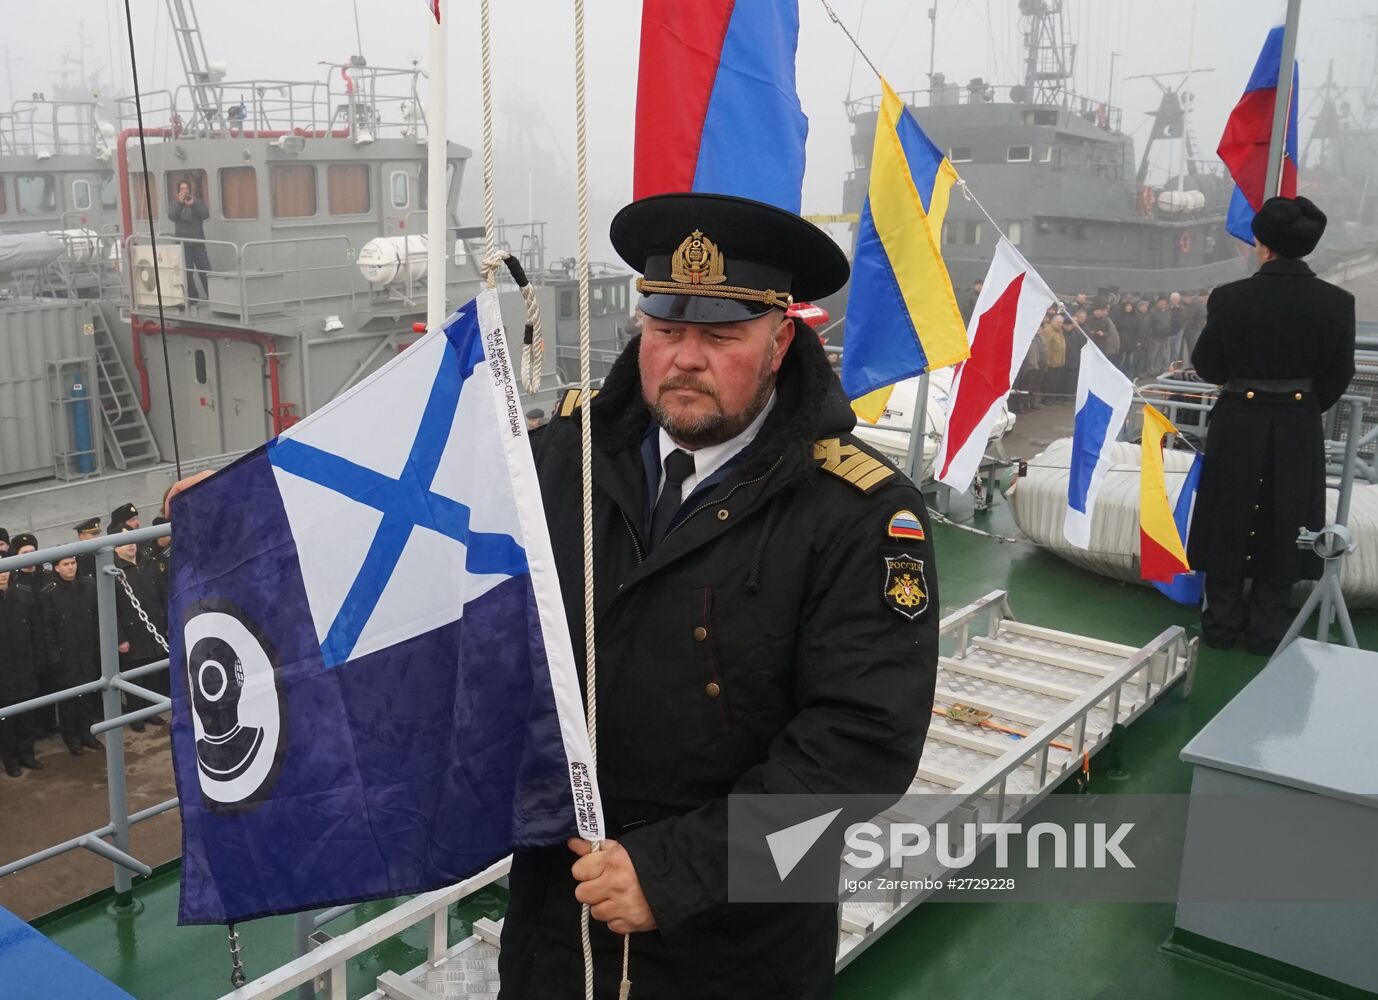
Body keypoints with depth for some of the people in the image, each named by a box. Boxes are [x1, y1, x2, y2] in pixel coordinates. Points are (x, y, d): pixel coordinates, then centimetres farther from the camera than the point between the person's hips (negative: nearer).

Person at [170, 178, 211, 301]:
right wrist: (180, 203, -22)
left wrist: (193, 204, -21)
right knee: (187, 272, -3)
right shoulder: (175, 203, 9)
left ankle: (211, 295, -2)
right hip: (182, 242, 0)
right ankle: (192, 297, 1)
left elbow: (205, 215, -7)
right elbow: (172, 216, -10)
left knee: (205, 270, -5)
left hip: (198, 241, 0)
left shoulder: (198, 201, 10)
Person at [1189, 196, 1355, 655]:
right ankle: (1267, 628, 22)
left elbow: (1206, 366, -5)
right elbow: (1338, 377, -1)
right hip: (1299, 429, 1)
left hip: (1238, 425, -1)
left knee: (1229, 520, 14)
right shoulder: (1337, 302, -9)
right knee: (1282, 524, 14)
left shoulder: (1230, 297, -15)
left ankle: (1222, 621, 24)